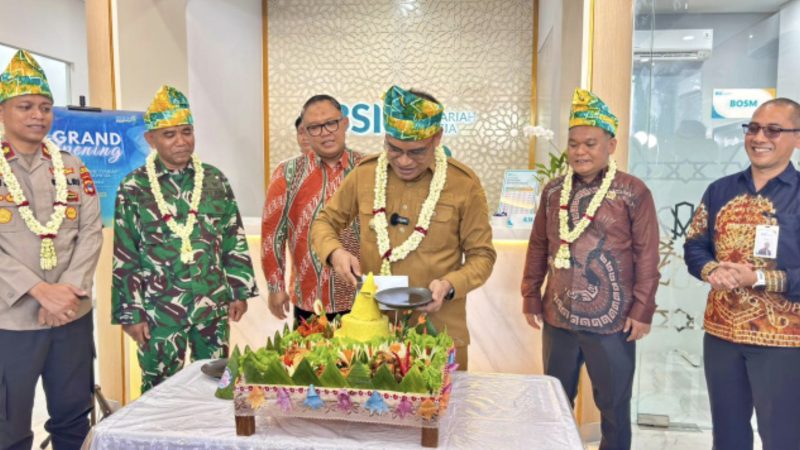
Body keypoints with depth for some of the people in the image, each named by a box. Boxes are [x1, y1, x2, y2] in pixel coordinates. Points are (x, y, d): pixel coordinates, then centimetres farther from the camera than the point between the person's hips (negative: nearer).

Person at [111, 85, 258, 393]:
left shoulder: (215, 180, 3)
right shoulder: (133, 188, -4)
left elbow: (235, 242, 6)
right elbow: (124, 259, -3)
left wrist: (239, 291, 3)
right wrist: (130, 313, -4)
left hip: (213, 305, 2)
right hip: (158, 310, -2)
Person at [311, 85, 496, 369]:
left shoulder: (464, 183, -7)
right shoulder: (364, 173, 0)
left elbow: (481, 255, -1)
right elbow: (325, 222, 11)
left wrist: (449, 286, -19)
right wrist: (334, 253, -11)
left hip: (440, 331, -2)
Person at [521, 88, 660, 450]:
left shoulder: (633, 193, -7)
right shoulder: (553, 191, 5)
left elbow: (647, 256, -6)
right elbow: (538, 247, 10)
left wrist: (642, 310, -8)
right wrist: (531, 297, 9)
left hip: (611, 322, -3)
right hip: (557, 318, 4)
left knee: (613, 407, 12)